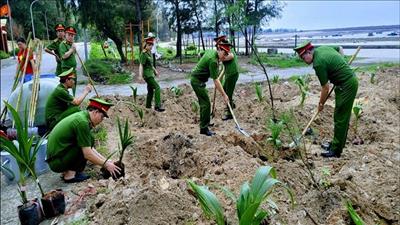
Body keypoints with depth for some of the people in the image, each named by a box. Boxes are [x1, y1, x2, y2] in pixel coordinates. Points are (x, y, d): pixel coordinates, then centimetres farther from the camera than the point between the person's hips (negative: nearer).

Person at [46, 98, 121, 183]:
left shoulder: (80, 115, 9)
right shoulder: (82, 122, -20)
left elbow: (90, 148, 17)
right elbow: (87, 154, -20)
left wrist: (105, 160, 13)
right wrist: (105, 164, -8)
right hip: (57, 162, -9)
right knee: (89, 140, -12)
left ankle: (66, 171, 10)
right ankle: (70, 175, -9)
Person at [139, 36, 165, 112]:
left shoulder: (149, 53, 11)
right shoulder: (143, 54, -16)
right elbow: (141, 66, -21)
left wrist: (155, 70, 29)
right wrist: (140, 76, -27)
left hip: (151, 74, 10)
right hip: (147, 75, -10)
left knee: (151, 90, 17)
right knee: (157, 88, -17)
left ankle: (148, 105, 30)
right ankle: (157, 106, -21)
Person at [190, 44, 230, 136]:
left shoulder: (211, 51, 2)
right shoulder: (213, 60, -26)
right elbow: (216, 81, -27)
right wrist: (224, 95, -24)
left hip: (196, 78, 10)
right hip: (197, 81, -10)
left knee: (203, 102, 20)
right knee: (206, 104, -10)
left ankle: (204, 122, 35)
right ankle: (204, 128, -6)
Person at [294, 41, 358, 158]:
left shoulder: (318, 63, -21)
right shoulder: (323, 48, 5)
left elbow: (326, 88, -14)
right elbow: (340, 49, 26)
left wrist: (321, 104, 0)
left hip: (346, 85, -10)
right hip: (350, 80, 10)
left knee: (341, 118, -4)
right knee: (341, 117, 16)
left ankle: (336, 150, 4)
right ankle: (336, 144, 27)